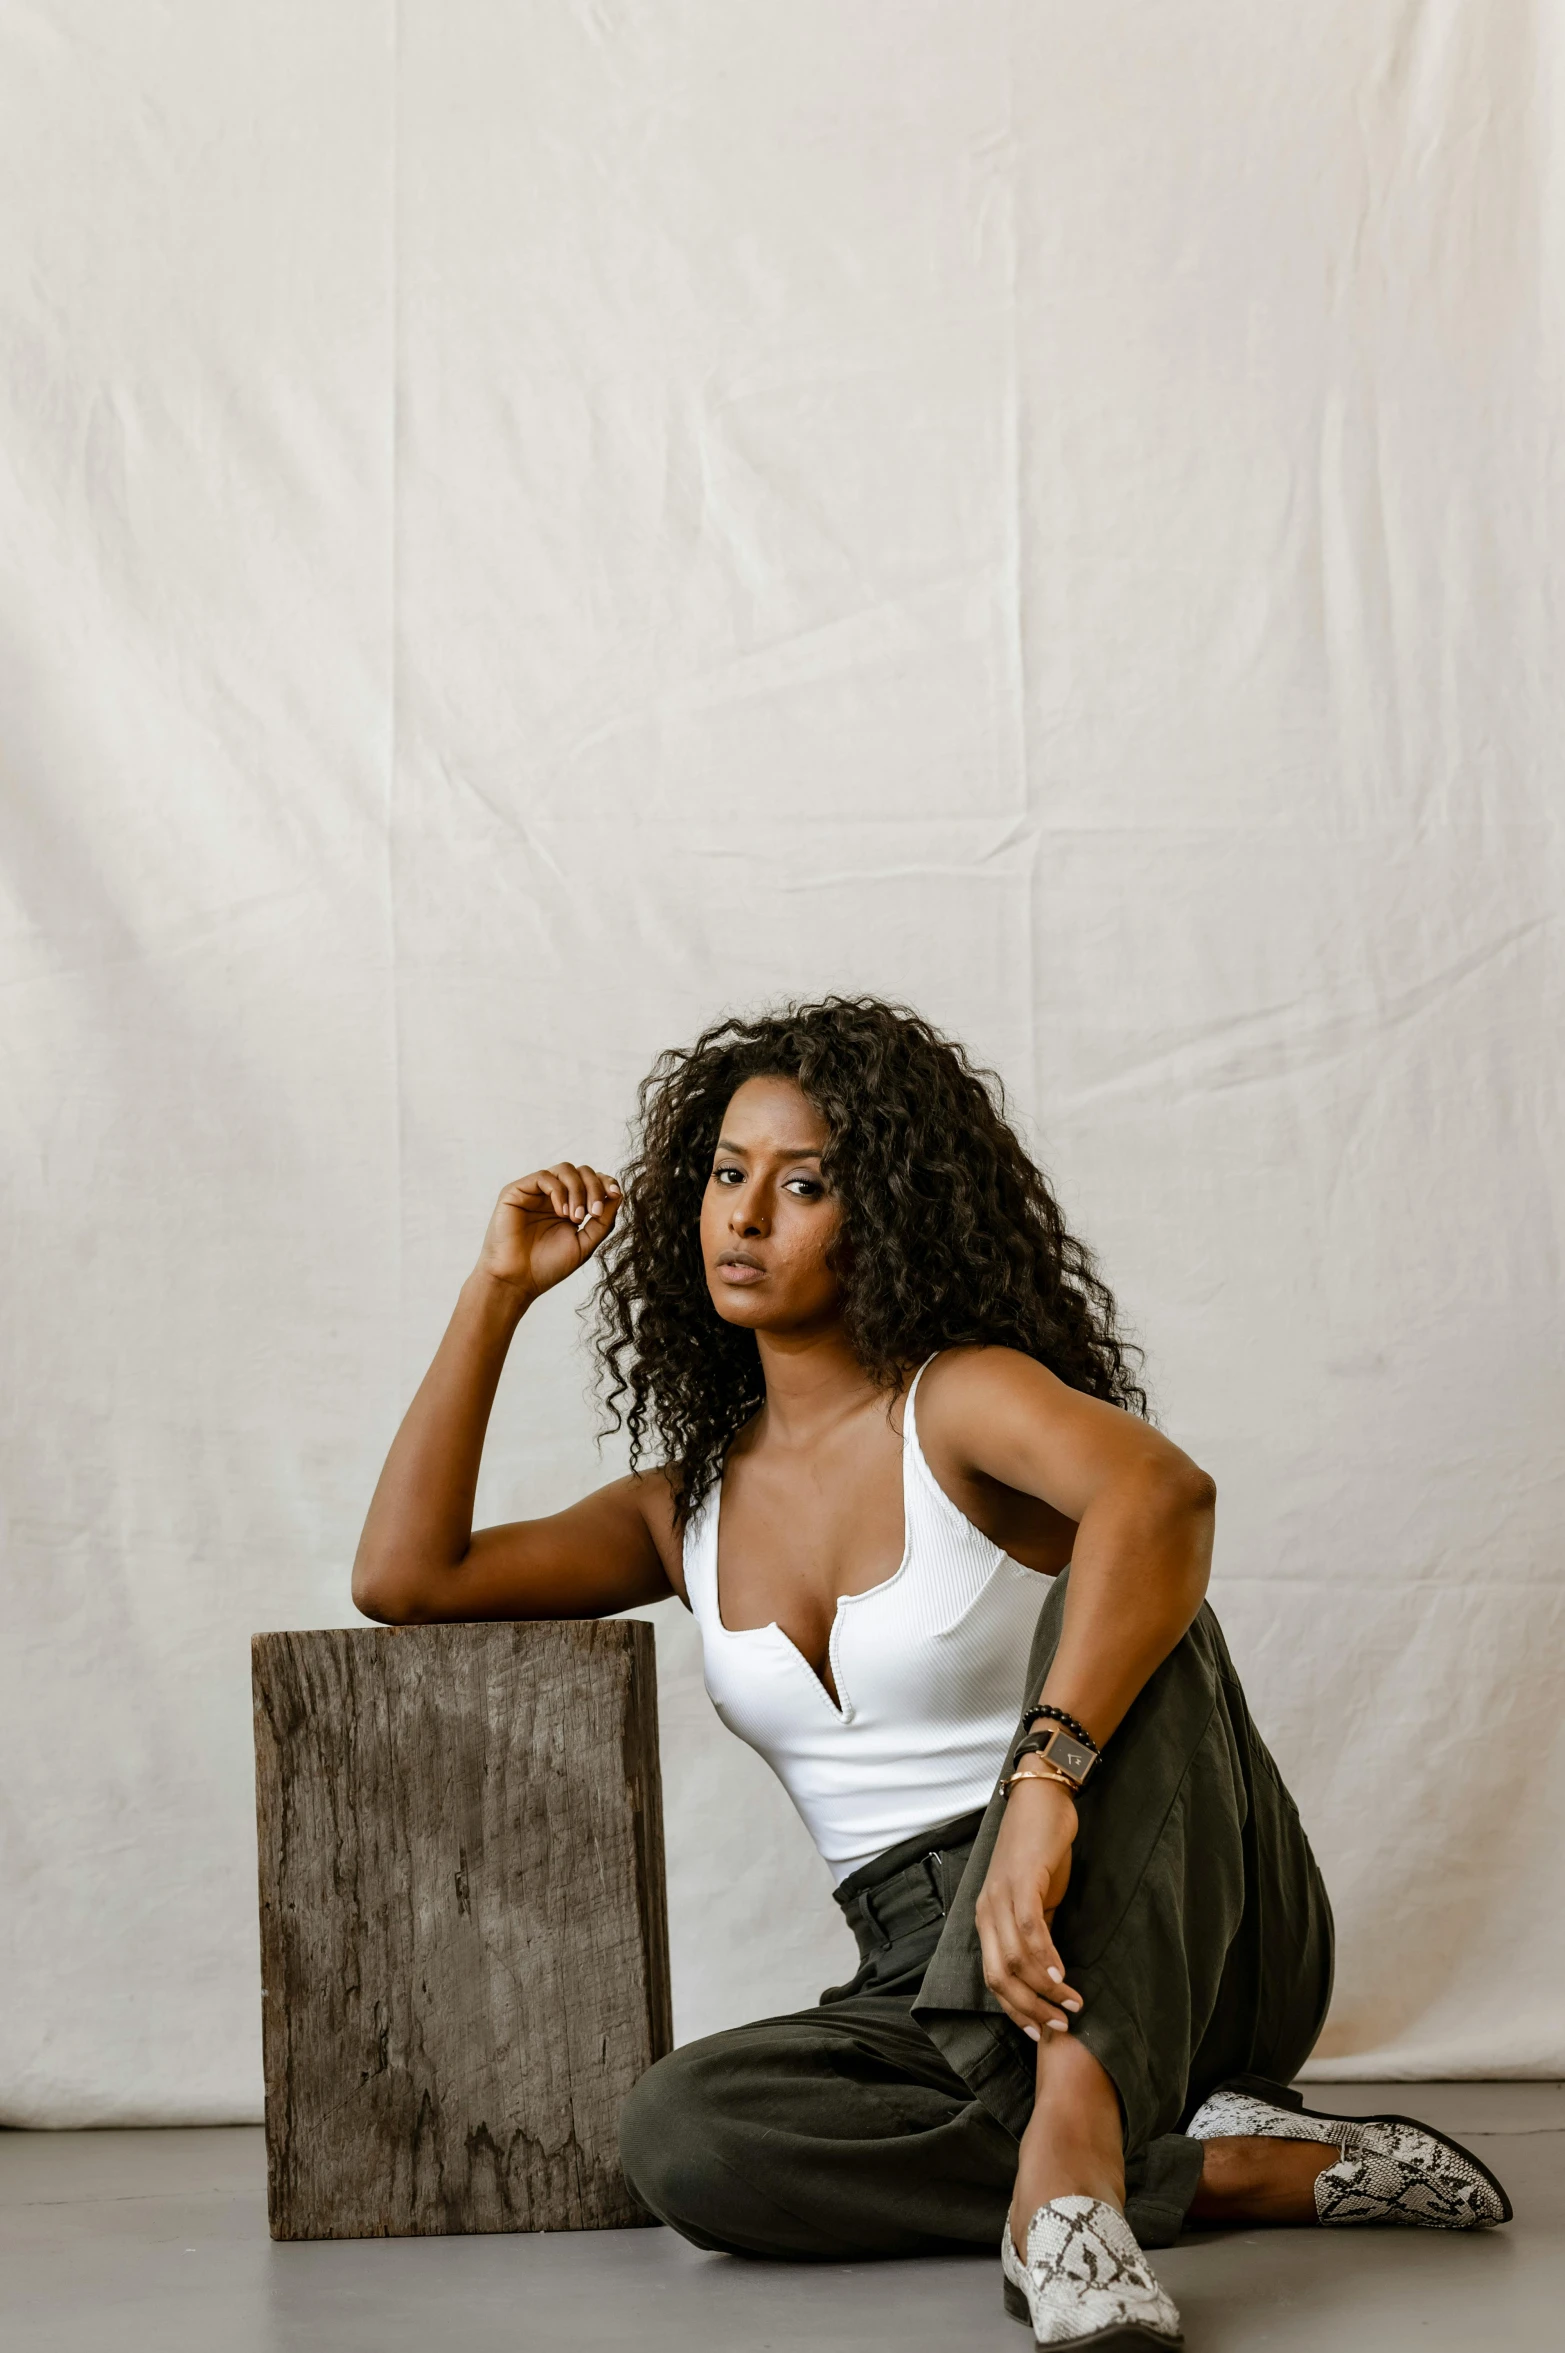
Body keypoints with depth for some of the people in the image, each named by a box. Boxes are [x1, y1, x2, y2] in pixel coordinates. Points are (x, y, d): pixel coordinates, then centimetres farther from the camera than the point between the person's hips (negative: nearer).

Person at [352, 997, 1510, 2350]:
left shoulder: (965, 1398, -7)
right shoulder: (693, 1506, 14)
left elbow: (1163, 1492, -31)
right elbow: (403, 1578, 6)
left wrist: (1044, 1786, -45)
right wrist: (500, 1290, 7)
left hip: (1181, 1944, -4)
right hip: (943, 2003, 4)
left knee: (1119, 1618, -32)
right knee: (681, 2135, -28)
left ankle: (1071, 2143, -47)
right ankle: (1237, 2170, -22)